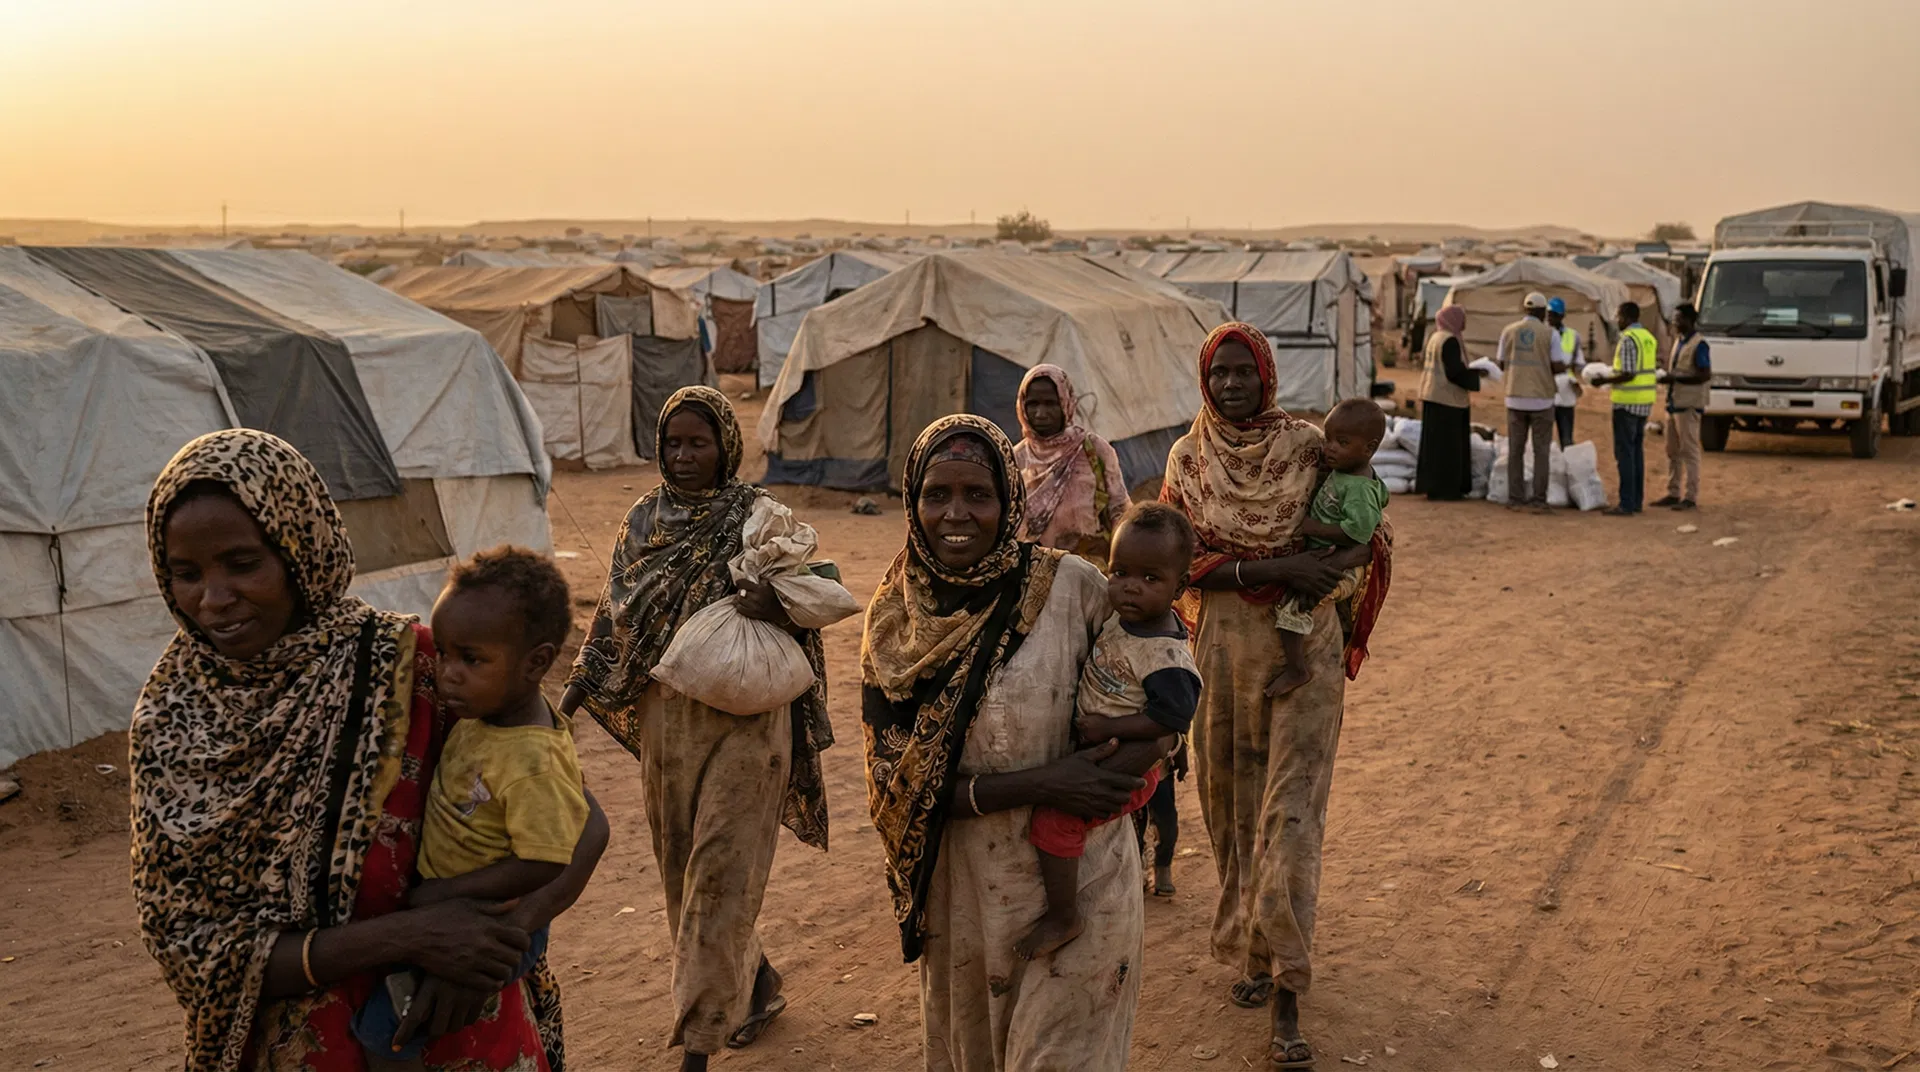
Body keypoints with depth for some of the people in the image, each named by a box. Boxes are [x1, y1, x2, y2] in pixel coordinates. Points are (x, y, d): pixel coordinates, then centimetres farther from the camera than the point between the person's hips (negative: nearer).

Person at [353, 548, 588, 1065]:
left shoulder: (534, 765, -33)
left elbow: (543, 867, -30)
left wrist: (441, 893, -24)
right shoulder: (483, 708, -7)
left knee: (380, 1029, -12)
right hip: (440, 901, 9)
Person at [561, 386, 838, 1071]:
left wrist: (771, 601, -34)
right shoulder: (643, 520, 7)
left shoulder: (758, 517, -7)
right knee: (681, 866, 14)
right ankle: (756, 987, 35)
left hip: (745, 715, -5)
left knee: (719, 874, -6)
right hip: (666, 716, 6)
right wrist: (575, 692, 8)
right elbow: (615, 615, 13)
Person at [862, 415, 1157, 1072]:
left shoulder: (1071, 587, -13)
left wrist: (1104, 777, -22)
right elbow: (898, 788, -8)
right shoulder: (895, 622, -5)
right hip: (963, 894, 3)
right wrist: (1041, 784, -19)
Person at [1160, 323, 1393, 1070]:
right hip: (1224, 646, 2)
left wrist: (1321, 573, -11)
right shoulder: (1187, 459, 1)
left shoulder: (1308, 448, -2)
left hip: (1305, 646, -2)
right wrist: (1274, 568, -19)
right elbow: (1178, 559, -8)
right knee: (1231, 804, 12)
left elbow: (1373, 537, 5)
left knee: (1290, 810, -6)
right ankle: (1252, 953, 32)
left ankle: (1287, 1001, -4)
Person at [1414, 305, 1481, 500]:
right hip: (1446, 398, -10)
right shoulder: (1450, 340, -16)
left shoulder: (1435, 337, 13)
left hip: (1433, 396, 10)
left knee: (1435, 444, 12)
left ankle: (1433, 486, 15)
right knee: (1445, 445, -5)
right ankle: (1440, 490, -3)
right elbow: (1455, 372, -21)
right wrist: (1476, 373, -6)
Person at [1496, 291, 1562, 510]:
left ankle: (1515, 498, 4)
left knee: (1515, 450, 8)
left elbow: (1500, 364, 8)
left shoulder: (1509, 331, 2)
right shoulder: (1549, 334, -5)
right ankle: (1538, 499, 3)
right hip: (1541, 400, -2)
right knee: (1541, 451, 5)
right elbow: (1557, 367, -5)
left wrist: (1494, 358, 32)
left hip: (1516, 399, 2)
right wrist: (1564, 366, 19)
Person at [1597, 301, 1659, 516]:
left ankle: (1626, 504, -7)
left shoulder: (1628, 339, -15)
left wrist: (1605, 380, -9)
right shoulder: (1648, 337, 13)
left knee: (1624, 452, -6)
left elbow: (1628, 375, -21)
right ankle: (1636, 500, 15)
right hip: (1645, 401, 9)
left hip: (1627, 401, -9)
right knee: (1637, 451, 13)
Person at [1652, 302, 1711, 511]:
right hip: (1673, 403, 9)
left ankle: (1691, 497, -1)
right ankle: (1673, 493, 19)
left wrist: (1675, 378, -18)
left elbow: (1705, 375, -18)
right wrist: (1666, 374, 6)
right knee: (1672, 451, 12)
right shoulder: (1679, 342, 16)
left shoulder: (1699, 344, -12)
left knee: (1689, 451, -4)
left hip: (1689, 405, -9)